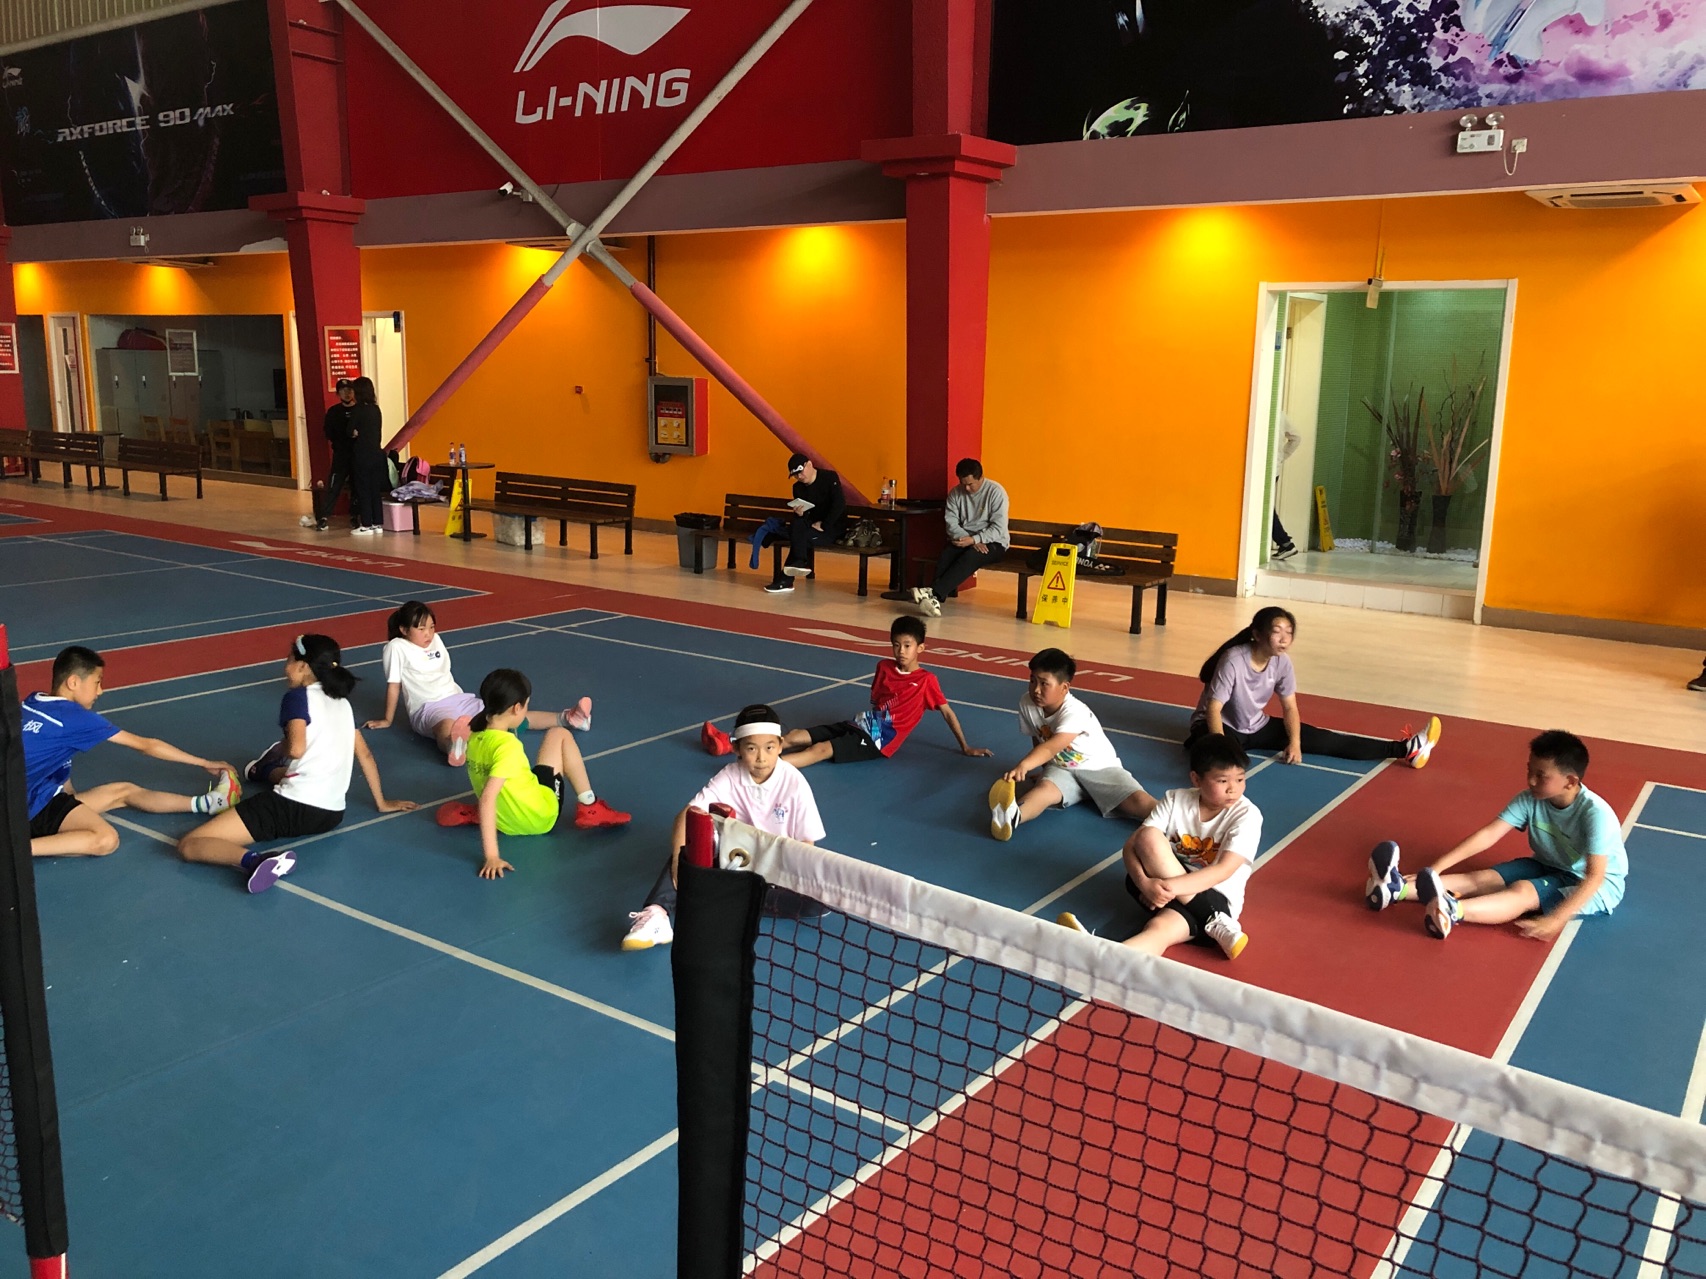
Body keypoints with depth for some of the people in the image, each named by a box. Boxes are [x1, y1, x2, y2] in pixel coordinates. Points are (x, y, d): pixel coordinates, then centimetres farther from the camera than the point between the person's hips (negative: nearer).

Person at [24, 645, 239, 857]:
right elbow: (146, 745, -10)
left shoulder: (32, 703, 6)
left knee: (125, 791, 14)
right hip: (32, 806, -10)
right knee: (105, 840, -31)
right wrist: (205, 764, -2)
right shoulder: (73, 716, -16)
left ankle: (206, 803, 14)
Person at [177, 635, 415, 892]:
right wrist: (381, 803, 29)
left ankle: (257, 860, -35)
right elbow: (365, 754, 21)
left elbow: (296, 748, -21)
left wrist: (280, 751, 2)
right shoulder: (343, 702, 14)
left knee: (188, 846, -14)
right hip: (332, 815, 9)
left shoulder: (298, 697, -5)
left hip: (294, 807, -8)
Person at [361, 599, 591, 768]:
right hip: (428, 708, -7)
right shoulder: (396, 648, -4)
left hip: (459, 699, 7)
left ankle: (566, 718, -13)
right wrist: (387, 720, 5)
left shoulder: (436, 640, 15)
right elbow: (393, 685, -1)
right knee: (447, 726, -44)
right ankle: (455, 748, -80)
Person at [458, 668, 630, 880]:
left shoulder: (475, 738, -5)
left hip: (506, 823, 7)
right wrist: (491, 856, -36)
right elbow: (487, 798, -36)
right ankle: (589, 807, 8)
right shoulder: (508, 746, -28)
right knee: (559, 735, 6)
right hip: (540, 819, -7)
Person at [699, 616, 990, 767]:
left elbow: (947, 712, -2)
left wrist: (965, 747, -1)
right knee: (796, 736, -6)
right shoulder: (884, 667, 10)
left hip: (879, 741, -6)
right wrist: (868, 718, 11)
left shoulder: (926, 681, -7)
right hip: (860, 724, 6)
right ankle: (730, 745, -12)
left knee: (821, 750, -28)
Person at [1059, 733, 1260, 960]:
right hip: (1165, 887, 4)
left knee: (1159, 928, -35)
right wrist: (1144, 883, -28)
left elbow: (1224, 870, -19)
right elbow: (1130, 847, -6)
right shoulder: (1176, 801, -1)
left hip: (1215, 897, -4)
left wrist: (1170, 887, -32)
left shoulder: (1247, 814, -9)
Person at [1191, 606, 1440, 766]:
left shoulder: (1282, 662, -12)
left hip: (1256, 727, 3)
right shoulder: (1234, 661, -30)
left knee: (1323, 740, -8)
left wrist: (1294, 742, -20)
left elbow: (1290, 708, -3)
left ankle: (1405, 749, -13)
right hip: (1222, 725, -3)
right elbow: (1213, 709, -32)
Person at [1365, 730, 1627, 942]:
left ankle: (1451, 911, -60)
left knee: (1523, 891, -33)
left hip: (1599, 885, -6)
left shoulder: (1595, 813, -28)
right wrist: (1436, 867, -27)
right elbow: (1488, 834, -18)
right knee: (1482, 879, -17)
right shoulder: (1530, 800, -12)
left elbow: (1594, 876, -34)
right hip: (1548, 868, 6)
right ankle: (1398, 887, -38)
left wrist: (1555, 920, -45)